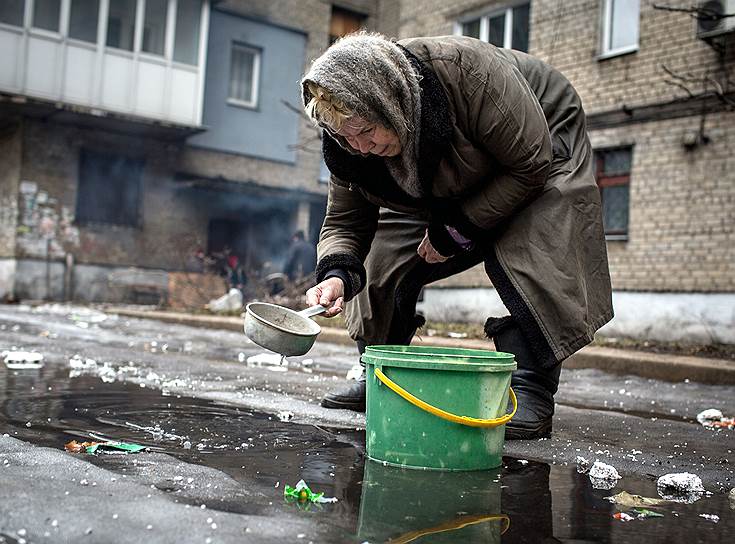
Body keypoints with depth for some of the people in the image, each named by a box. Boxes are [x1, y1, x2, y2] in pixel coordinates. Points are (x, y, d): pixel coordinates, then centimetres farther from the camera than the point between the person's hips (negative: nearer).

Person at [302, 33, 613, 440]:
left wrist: (458, 229, -28)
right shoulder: (348, 146, -24)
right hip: (442, 187, 5)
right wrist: (336, 274, -36)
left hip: (541, 144, -4)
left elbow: (531, 165, -31)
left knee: (520, 255, -29)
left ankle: (532, 396, -21)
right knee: (386, 257, -7)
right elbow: (343, 223, -14)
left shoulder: (470, 74, -41)